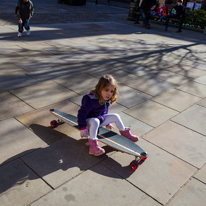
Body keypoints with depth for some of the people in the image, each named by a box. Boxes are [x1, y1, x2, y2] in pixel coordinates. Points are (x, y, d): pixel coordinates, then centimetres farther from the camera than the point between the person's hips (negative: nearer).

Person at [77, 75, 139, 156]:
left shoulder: (106, 99, -4)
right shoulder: (90, 100, -31)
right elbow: (81, 113, -29)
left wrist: (108, 123, 22)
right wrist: (83, 128, -32)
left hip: (101, 119, 8)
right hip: (89, 121, -7)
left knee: (115, 116, 3)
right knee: (95, 121, -39)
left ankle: (124, 132, 22)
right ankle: (92, 143, -37)